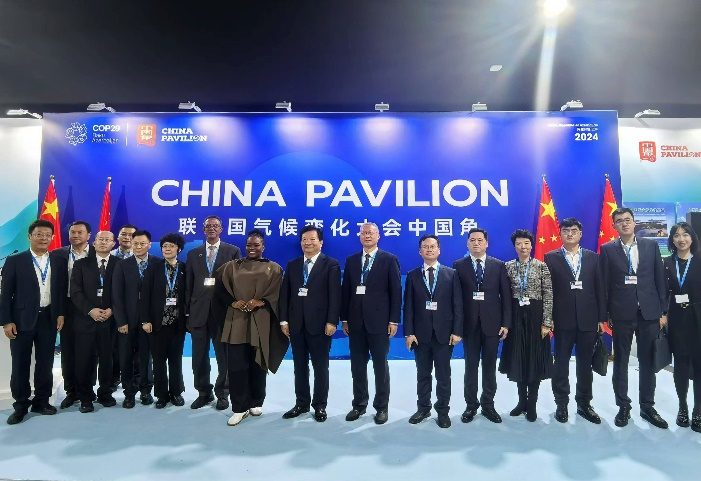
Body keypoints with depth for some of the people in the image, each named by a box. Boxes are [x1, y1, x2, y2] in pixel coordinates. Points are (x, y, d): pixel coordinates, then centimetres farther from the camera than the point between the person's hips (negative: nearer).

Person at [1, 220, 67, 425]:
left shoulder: (59, 261, 6)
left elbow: (62, 290, 7)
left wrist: (61, 313, 0)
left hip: (48, 318, 2)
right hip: (22, 319, -2)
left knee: (45, 363, 10)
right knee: (20, 364, 7)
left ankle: (41, 401, 23)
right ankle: (21, 405, 20)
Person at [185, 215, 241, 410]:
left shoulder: (233, 251, 2)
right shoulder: (193, 253, 11)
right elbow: (188, 285, 8)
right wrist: (187, 312, 4)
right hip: (199, 311, 3)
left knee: (224, 356, 7)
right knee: (199, 356, 11)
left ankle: (222, 393, 23)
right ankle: (203, 393, 27)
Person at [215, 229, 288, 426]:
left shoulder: (273, 268, 7)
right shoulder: (232, 266, 11)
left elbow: (277, 295, 1)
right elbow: (220, 290, 8)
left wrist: (260, 302, -15)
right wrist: (233, 302, -9)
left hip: (261, 322, -1)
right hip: (236, 321, 1)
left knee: (258, 364, 8)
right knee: (236, 365, -2)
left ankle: (256, 403, 25)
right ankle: (239, 408, 9)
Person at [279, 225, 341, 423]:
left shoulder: (331, 264, -2)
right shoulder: (292, 265, 11)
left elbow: (335, 295, -8)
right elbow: (284, 294, 8)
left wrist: (332, 321, -14)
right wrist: (284, 320, 1)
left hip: (320, 323, -4)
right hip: (296, 324, 4)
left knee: (320, 367, 7)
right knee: (300, 367, 13)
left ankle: (320, 406, 21)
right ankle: (301, 403, 26)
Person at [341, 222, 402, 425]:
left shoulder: (389, 259, -1)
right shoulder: (351, 260, 10)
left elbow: (396, 291, -5)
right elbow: (345, 291, 9)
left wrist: (394, 320, -9)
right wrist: (344, 319, 5)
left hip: (379, 321, -3)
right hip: (356, 321, 4)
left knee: (380, 365, 8)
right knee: (357, 366, 12)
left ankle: (381, 406, 22)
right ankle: (359, 404, 26)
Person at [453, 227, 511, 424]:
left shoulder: (499, 265, 3)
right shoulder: (459, 265, 0)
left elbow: (506, 296, 2)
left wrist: (506, 323, -4)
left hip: (492, 323, 1)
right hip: (469, 324, -1)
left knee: (489, 366, 11)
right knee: (471, 366, 9)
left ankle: (488, 405, 25)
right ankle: (471, 405, 22)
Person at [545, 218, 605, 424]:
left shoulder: (593, 257, 8)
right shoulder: (551, 258, 1)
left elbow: (599, 289, 6)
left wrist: (601, 318, 2)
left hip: (587, 319, 2)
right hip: (562, 319, -2)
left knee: (585, 363, 11)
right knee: (561, 362, 7)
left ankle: (584, 403, 25)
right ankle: (561, 404, 19)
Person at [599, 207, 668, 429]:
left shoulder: (651, 245, 4)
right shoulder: (607, 249, -2)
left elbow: (660, 279, 5)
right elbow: (604, 284, -2)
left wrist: (663, 311, 2)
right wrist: (605, 314, -4)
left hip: (649, 312, 2)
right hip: (621, 314, -2)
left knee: (647, 361, 11)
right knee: (621, 361, 8)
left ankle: (647, 406, 25)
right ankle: (623, 406, 21)